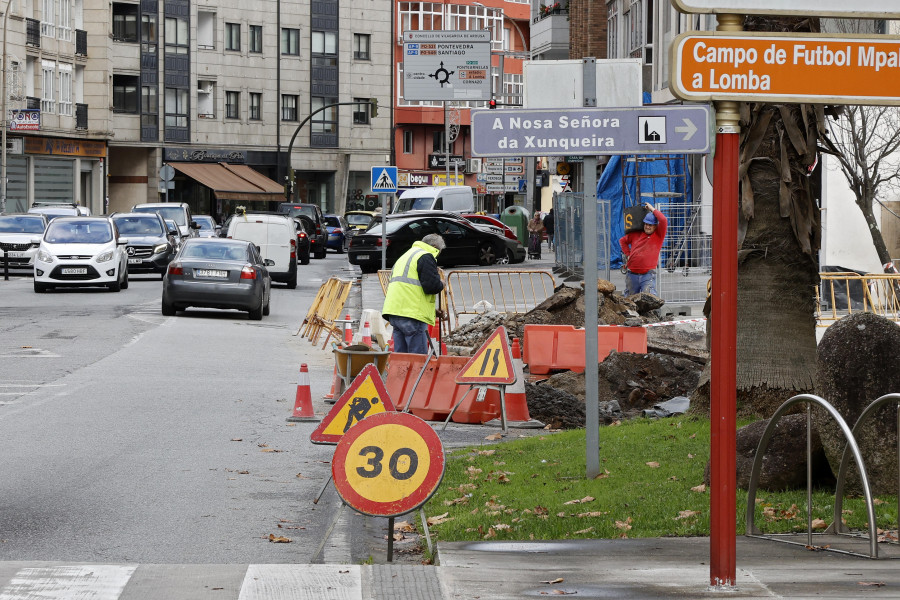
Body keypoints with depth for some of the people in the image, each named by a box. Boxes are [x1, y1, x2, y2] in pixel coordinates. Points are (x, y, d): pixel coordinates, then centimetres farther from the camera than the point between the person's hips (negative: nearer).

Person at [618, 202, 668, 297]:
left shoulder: (658, 235, 3)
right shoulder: (636, 234, 13)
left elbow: (663, 220, -12)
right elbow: (622, 240, 29)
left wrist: (652, 209, -2)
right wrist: (627, 254, 16)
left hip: (648, 275, -4)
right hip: (632, 274, 4)